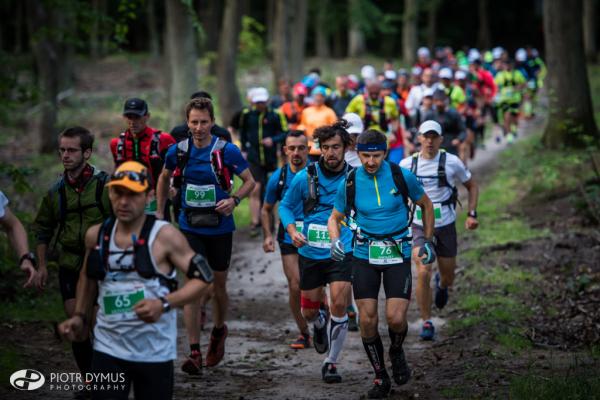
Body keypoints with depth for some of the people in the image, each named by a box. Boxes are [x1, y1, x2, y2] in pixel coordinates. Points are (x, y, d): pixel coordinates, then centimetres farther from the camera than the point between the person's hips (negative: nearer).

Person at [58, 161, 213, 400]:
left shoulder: (164, 236, -10)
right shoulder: (96, 235, 3)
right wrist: (80, 317, 14)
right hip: (108, 349, 3)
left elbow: (203, 277, -9)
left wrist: (164, 304, -22)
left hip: (155, 352, -3)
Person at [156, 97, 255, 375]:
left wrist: (234, 199, -20)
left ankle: (219, 330, 41)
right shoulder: (178, 151, -3)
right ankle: (194, 352, -10)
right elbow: (164, 178, 17)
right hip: (190, 227, 1)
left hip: (220, 228, -1)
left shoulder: (227, 151, -11)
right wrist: (160, 212, 14)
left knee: (218, 285, 12)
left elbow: (249, 181, -2)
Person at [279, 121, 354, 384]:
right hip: (310, 252, 1)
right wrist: (292, 230, -10)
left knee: (339, 306, -14)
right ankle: (319, 325, 50)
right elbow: (285, 205, 7)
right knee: (309, 311, 11)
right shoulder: (305, 177, -5)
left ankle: (331, 362, 3)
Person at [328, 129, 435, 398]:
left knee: (396, 318, -13)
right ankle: (380, 377, 16)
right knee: (367, 320, -3)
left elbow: (426, 205, 9)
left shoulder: (402, 176, -8)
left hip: (398, 255, -1)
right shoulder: (349, 183, -5)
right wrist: (335, 240, -12)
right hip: (364, 255, 1)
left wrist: (428, 242, 8)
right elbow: (335, 218, 8)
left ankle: (397, 351, 22)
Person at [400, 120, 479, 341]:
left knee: (448, 277, 12)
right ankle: (427, 323, -2)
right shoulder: (407, 164, -4)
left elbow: (471, 185, 7)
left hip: (446, 225, 1)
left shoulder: (452, 162, -7)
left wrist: (472, 214, -2)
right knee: (423, 273, -16)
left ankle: (441, 284, 51)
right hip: (419, 226, -1)